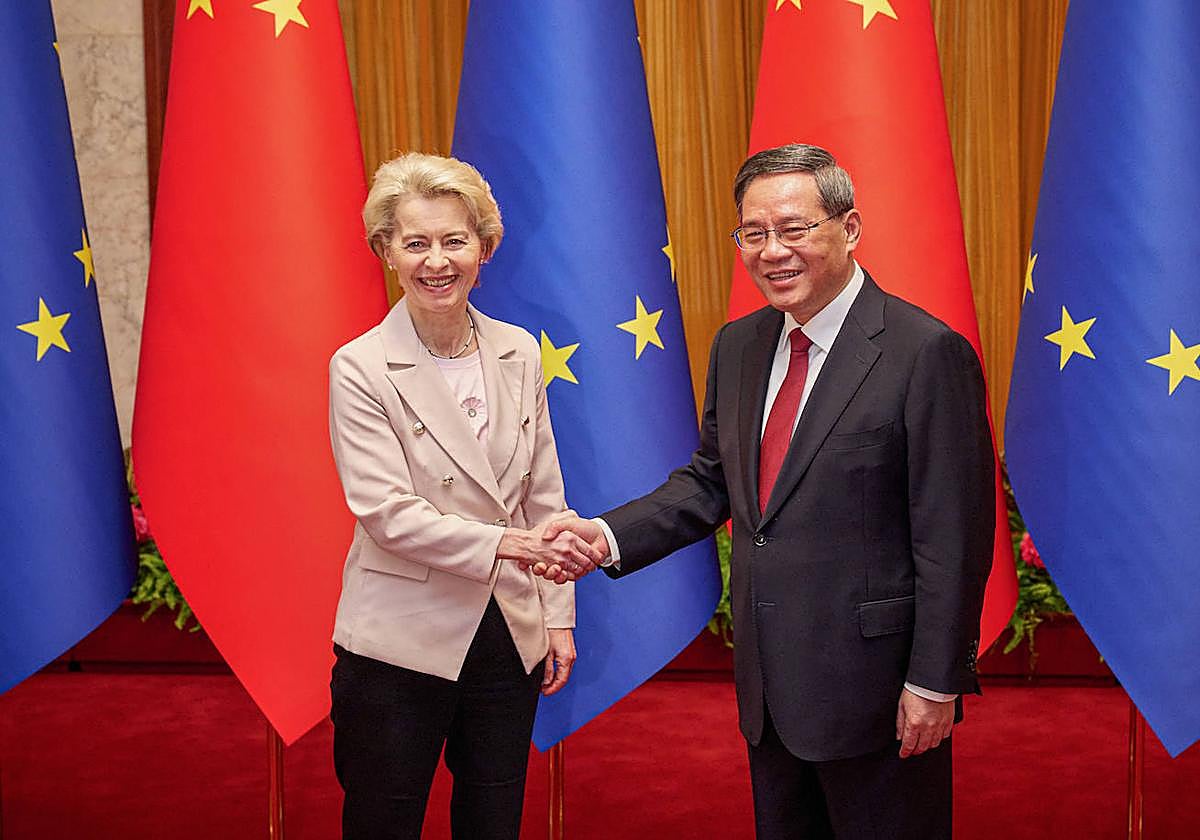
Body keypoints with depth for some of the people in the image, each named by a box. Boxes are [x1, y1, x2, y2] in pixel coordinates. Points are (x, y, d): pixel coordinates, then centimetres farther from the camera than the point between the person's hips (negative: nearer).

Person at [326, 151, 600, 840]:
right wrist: (508, 543, -25)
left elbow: (543, 496, 9)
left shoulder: (519, 352, 4)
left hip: (510, 635, 4)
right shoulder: (360, 368, -10)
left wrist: (558, 616, 7)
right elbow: (387, 512, -17)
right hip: (401, 644, -4)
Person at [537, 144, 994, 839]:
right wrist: (610, 536, -4)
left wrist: (934, 684, -15)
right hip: (770, 687, 7)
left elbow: (953, 539, -16)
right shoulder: (738, 346, 7)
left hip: (874, 689, -7)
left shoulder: (927, 353, -16)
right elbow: (710, 482, 12)